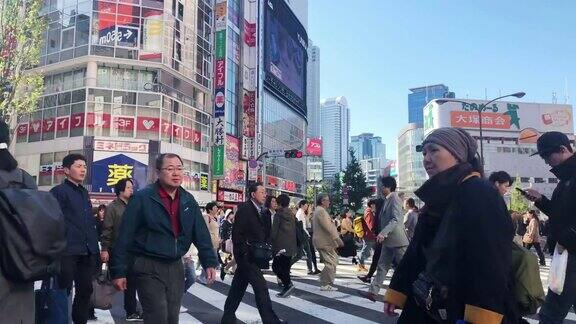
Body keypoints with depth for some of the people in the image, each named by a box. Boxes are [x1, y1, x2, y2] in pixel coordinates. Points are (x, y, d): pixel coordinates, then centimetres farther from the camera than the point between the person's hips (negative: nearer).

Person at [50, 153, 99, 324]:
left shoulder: (84, 192, 19)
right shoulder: (58, 191, -4)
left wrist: (94, 248, 15)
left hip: (87, 252, 7)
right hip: (67, 252, -7)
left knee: (85, 290, 11)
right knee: (64, 291, 1)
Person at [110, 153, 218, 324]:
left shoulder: (188, 200, 6)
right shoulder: (142, 198, -10)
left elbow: (201, 233, 6)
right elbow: (125, 236, -9)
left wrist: (209, 262, -1)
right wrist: (119, 271, -9)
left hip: (176, 267, 5)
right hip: (149, 268, -5)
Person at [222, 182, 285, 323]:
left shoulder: (262, 211, 13)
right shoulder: (244, 208, -13)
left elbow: (265, 233, 17)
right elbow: (236, 233, -16)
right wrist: (245, 252, -18)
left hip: (255, 256, 8)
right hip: (246, 256, -8)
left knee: (239, 286, 14)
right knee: (261, 286, -8)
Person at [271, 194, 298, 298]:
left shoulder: (278, 214, -7)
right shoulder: (291, 215, 12)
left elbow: (274, 231, -10)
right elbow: (295, 231, 15)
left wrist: (272, 244, -2)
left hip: (281, 246, -7)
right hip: (290, 246, 7)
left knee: (276, 266, -2)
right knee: (285, 267, 12)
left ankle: (288, 284, -15)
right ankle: (286, 288, 12)